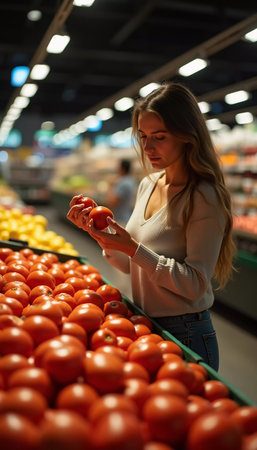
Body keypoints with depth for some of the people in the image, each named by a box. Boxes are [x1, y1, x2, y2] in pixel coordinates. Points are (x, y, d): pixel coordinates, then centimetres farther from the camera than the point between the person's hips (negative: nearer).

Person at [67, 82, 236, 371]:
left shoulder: (203, 197, -19)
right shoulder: (147, 185, 4)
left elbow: (195, 284, -22)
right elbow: (130, 265, 8)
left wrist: (134, 249, -26)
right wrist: (101, 234, -8)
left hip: (184, 335, -7)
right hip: (141, 326, 7)